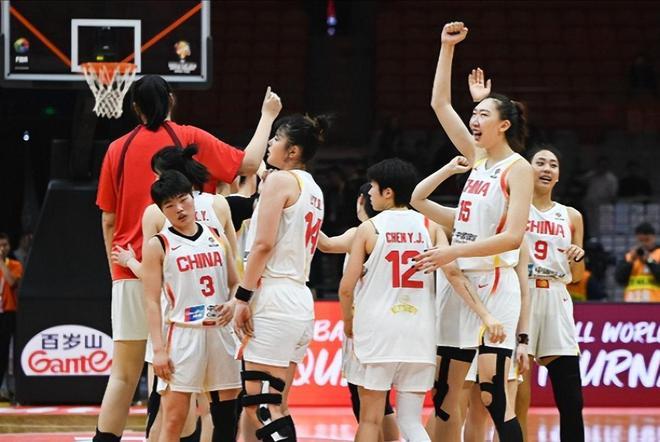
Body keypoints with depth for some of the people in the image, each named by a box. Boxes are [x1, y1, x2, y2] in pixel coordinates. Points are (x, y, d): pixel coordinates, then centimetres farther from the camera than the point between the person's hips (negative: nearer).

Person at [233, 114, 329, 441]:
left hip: (274, 300, -9)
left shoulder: (280, 180, -8)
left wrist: (243, 298, -15)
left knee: (259, 405, -11)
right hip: (302, 301, 9)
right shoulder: (313, 190, 18)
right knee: (276, 406, 12)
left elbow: (264, 244, -16)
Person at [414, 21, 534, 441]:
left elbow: (513, 236, -18)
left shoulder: (518, 169, -8)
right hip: (465, 282, 8)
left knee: (493, 393, -14)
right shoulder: (479, 160, 13)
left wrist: (455, 251, -23)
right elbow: (440, 103, 18)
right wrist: (447, 48, 13)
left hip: (496, 284, -8)